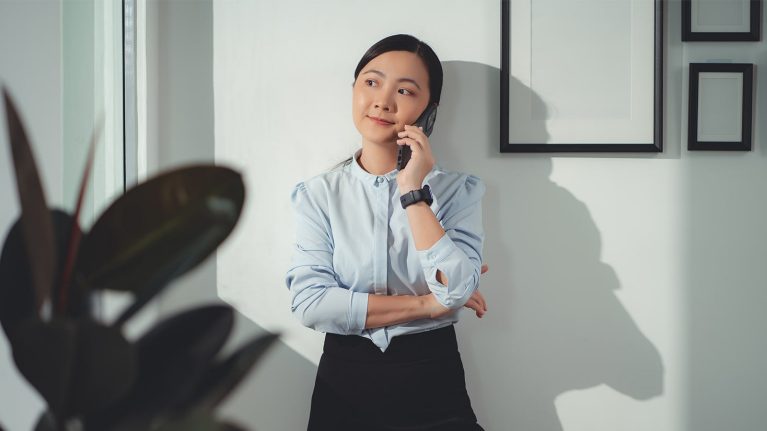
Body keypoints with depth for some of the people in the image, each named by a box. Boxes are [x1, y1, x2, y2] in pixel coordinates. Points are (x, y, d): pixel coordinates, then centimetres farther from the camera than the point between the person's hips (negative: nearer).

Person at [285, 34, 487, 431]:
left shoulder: (457, 190, -3)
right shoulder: (318, 194, -2)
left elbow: (456, 292, -17)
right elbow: (309, 302, -13)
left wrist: (413, 193, -18)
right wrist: (425, 305, -13)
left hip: (431, 382, 0)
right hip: (343, 380, 1)